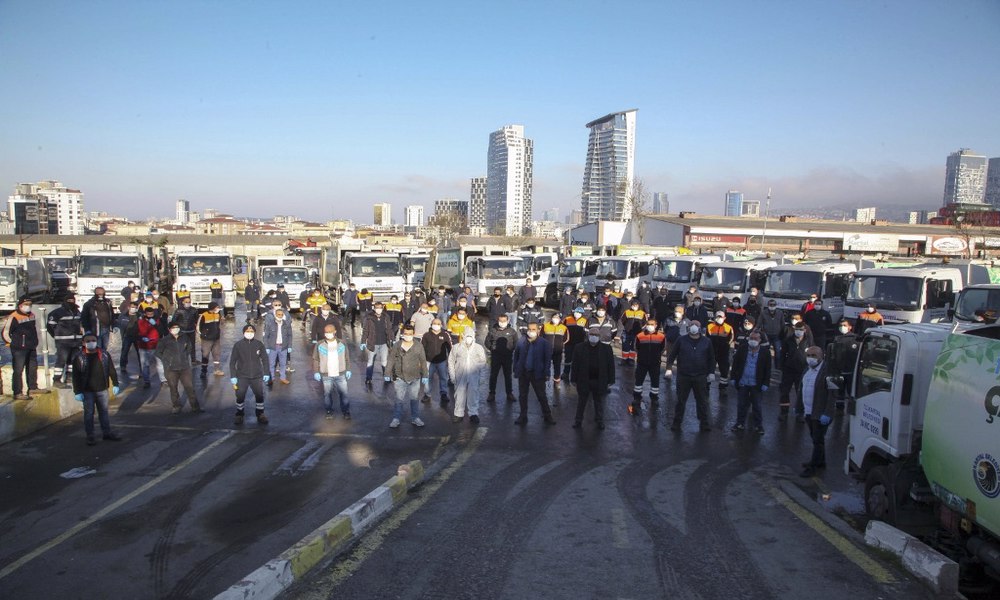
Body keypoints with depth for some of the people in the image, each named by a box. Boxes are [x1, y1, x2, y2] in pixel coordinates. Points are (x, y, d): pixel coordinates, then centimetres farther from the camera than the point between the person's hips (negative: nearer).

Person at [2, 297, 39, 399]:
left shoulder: (32, 315, 11)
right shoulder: (13, 317, -14)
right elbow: (5, 333, -11)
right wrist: (13, 343, -5)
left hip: (31, 349, 8)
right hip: (19, 349, -8)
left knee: (32, 368, 17)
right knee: (18, 371, -5)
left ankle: (32, 388, 31)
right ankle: (18, 393, -3)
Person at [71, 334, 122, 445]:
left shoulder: (104, 355, 0)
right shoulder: (79, 358, -7)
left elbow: (111, 370, 5)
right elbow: (76, 376, -6)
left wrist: (115, 384, 2)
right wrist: (77, 392, -9)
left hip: (102, 390, 2)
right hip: (87, 391, -2)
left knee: (104, 412, 13)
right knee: (89, 413, 4)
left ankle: (107, 432, 23)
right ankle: (90, 436, 14)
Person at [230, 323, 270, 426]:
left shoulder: (259, 344, -2)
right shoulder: (238, 345, -5)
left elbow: (265, 359, 5)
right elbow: (232, 361, 0)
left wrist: (266, 373, 2)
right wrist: (233, 376, -4)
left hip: (257, 376, 1)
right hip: (242, 376, -1)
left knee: (260, 395, 2)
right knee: (240, 396, -1)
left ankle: (260, 414, 22)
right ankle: (239, 414, 21)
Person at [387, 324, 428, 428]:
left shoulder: (418, 347, -1)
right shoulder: (397, 346, -1)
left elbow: (423, 361, 4)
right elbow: (391, 360, 5)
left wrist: (424, 376, 3)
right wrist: (388, 374, 3)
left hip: (415, 378, 1)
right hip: (400, 378, -1)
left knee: (414, 398, 9)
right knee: (399, 399, 1)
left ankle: (415, 418, 19)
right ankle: (396, 419, 10)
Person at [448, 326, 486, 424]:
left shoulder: (479, 348, 5)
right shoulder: (457, 347, 3)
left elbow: (483, 362, 11)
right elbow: (451, 361, 7)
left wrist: (481, 375, 2)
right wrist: (452, 375, 2)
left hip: (474, 377, 0)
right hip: (460, 377, 0)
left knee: (473, 395, 2)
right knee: (459, 395, 6)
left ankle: (473, 414, 11)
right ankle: (459, 414, 17)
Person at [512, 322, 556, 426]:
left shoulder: (544, 343, -9)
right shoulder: (521, 342, -1)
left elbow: (547, 359, -7)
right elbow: (516, 356, 7)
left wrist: (546, 373, -11)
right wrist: (516, 370, 3)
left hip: (537, 374, -3)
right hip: (523, 373, 3)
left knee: (541, 396, 6)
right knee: (522, 396, 12)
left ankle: (547, 416, 18)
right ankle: (523, 416, 24)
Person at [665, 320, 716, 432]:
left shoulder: (706, 342, 3)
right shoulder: (681, 341, 0)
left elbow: (711, 358, 9)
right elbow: (672, 355, 3)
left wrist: (711, 372, 4)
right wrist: (669, 366, -6)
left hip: (700, 377, 1)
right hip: (683, 376, -1)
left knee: (702, 401, 10)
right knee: (680, 401, 8)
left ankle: (704, 423, 22)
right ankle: (677, 423, 19)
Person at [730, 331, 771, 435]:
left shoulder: (765, 353, -6)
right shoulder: (742, 349, -2)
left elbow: (767, 370, -2)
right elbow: (735, 364, 3)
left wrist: (765, 383, -5)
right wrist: (733, 378, 0)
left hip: (756, 384, -2)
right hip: (742, 383, 2)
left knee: (756, 406, 8)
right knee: (741, 405, 11)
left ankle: (758, 425, 20)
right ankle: (740, 424, 23)